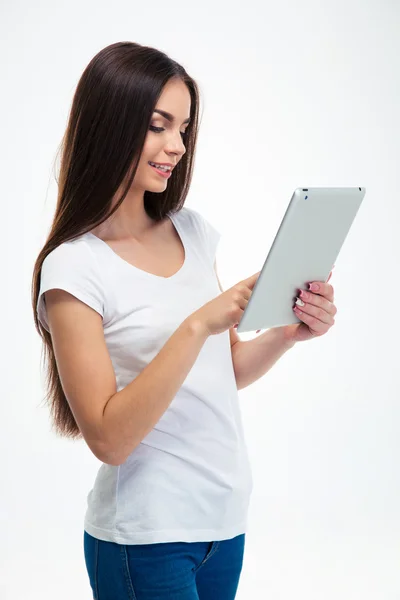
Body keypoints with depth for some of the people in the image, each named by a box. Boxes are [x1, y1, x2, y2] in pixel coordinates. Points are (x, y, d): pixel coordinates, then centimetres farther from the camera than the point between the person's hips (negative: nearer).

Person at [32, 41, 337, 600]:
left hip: (226, 515, 6)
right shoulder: (73, 267, -15)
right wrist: (197, 325, -27)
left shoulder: (193, 231, 3)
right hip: (146, 538, -6)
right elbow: (108, 438, -21)